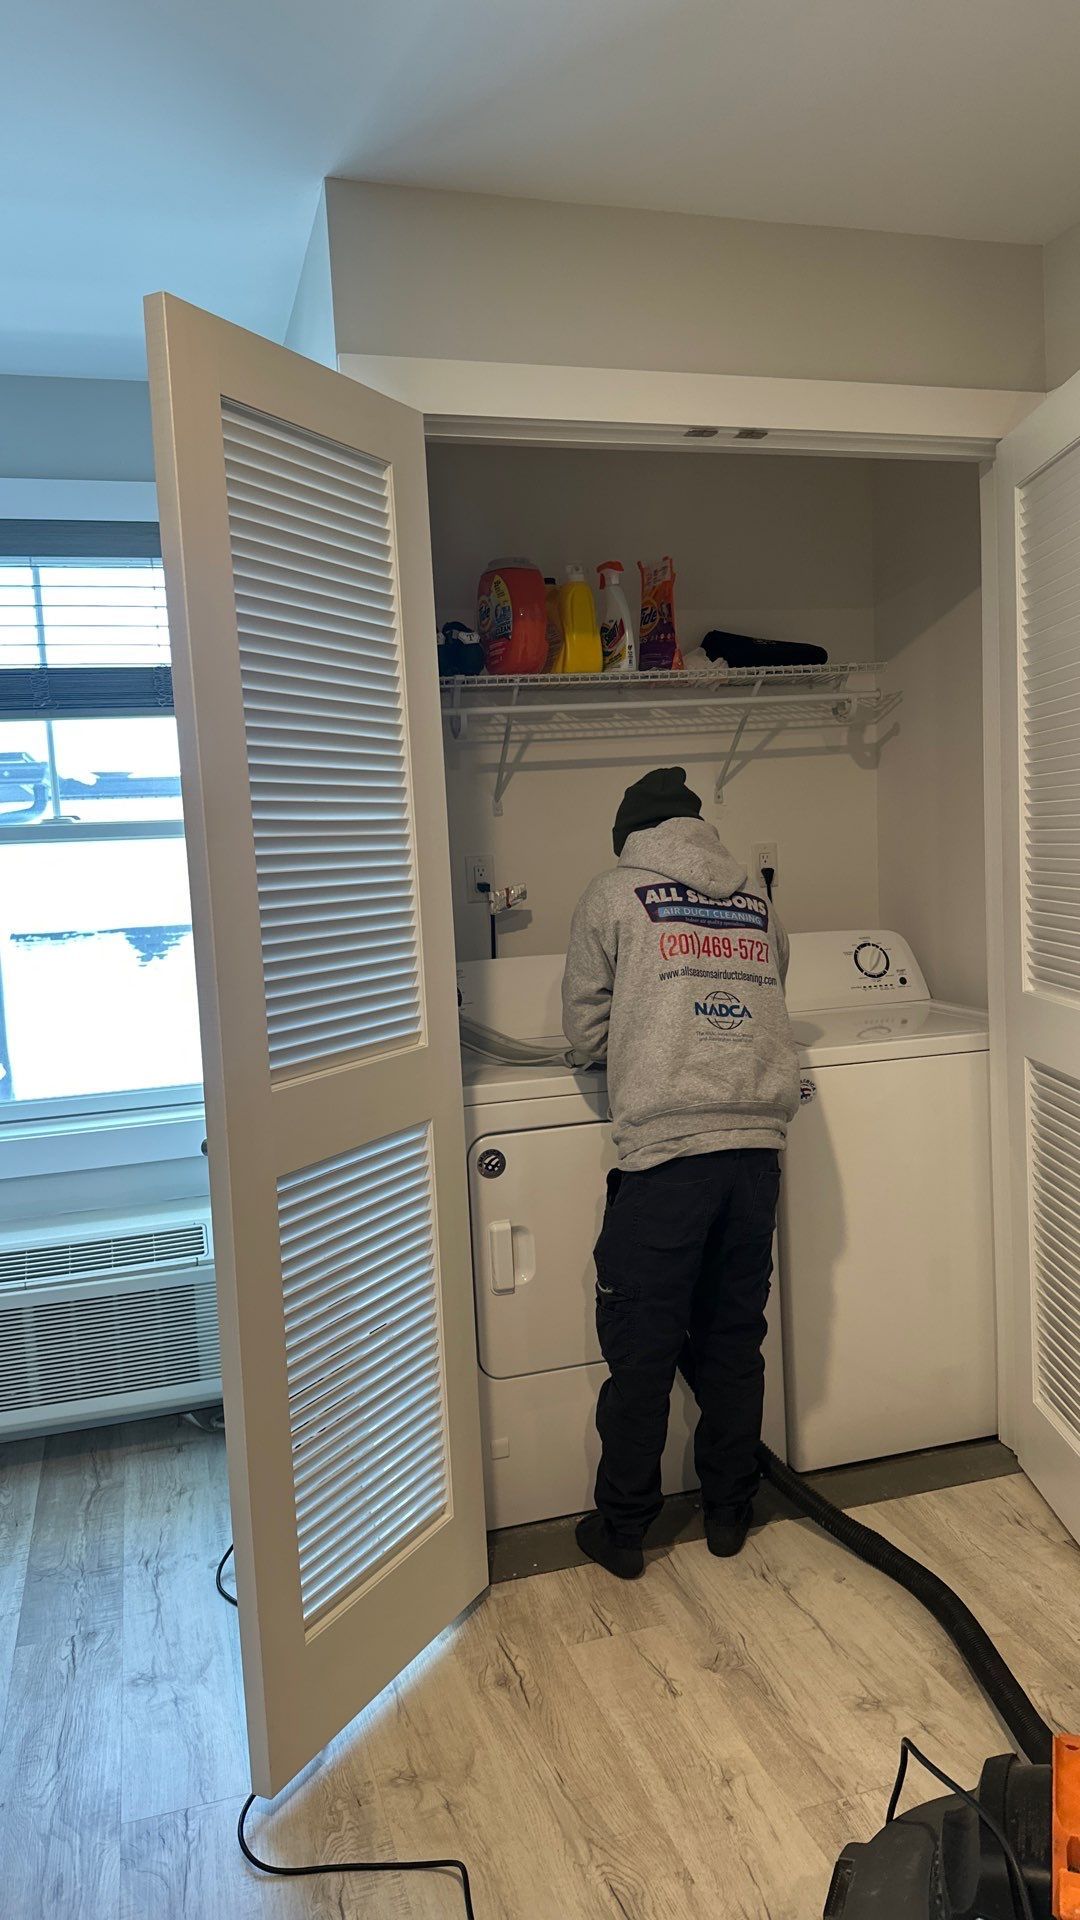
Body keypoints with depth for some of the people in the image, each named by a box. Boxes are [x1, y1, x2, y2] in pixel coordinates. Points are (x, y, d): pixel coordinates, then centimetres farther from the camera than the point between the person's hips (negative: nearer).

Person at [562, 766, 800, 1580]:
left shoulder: (614, 895, 2)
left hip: (666, 1152, -4)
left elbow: (585, 1033, 4)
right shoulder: (759, 904, 14)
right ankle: (730, 1510, 29)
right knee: (734, 1339, 17)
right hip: (757, 1144, 5)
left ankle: (623, 1529, 20)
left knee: (643, 1349, 7)